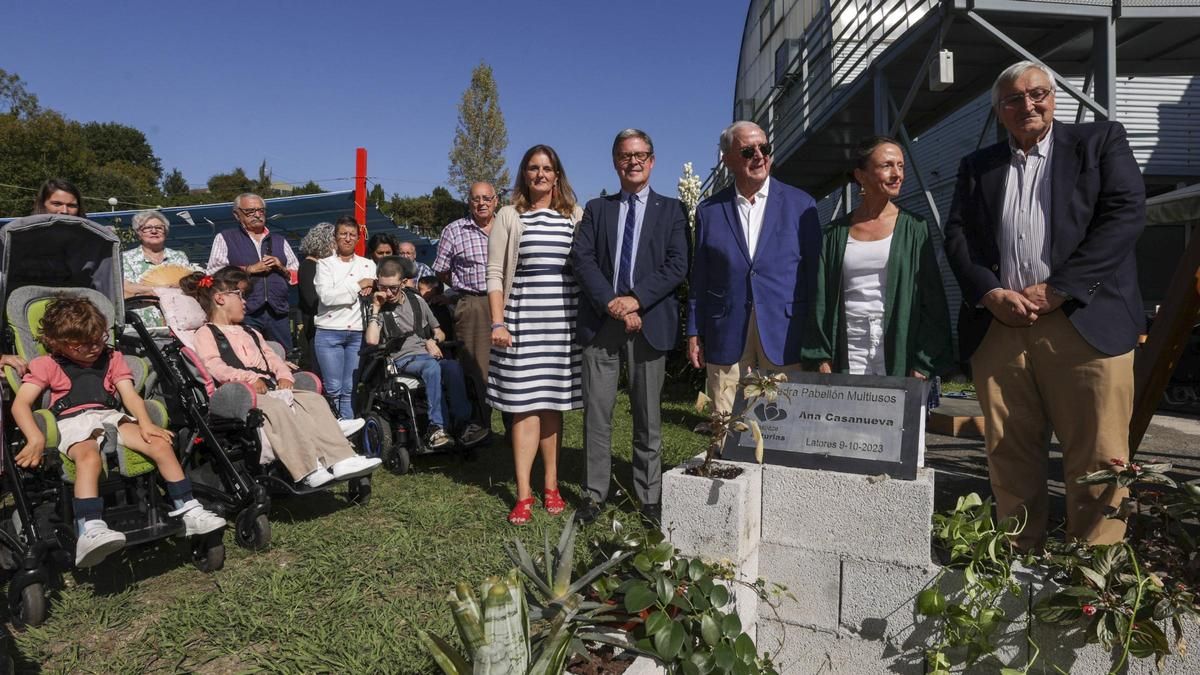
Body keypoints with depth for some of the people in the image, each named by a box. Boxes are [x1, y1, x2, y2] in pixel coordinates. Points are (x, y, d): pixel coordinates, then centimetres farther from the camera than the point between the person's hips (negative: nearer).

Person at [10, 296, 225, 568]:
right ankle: (90, 531, -51)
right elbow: (21, 404, 1)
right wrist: (36, 438, -18)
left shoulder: (111, 358, 21)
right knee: (89, 458, -37)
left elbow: (130, 395, 9)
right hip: (73, 423, -3)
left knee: (161, 445, -21)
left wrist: (145, 423, -11)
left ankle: (188, 510, -16)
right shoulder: (46, 365, 13)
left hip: (112, 417, 3)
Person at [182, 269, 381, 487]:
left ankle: (340, 460, -28)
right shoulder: (205, 334, 8)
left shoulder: (249, 332, 34)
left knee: (314, 400, -15)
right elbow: (215, 368, -10)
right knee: (277, 409, -36)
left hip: (271, 389, 7)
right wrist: (250, 378, -20)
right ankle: (307, 470, -41)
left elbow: (271, 357, 22)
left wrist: (285, 377, 2)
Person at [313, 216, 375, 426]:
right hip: (329, 332, -2)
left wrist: (369, 289, -15)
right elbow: (326, 296, -10)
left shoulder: (368, 264, 15)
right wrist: (358, 286, -7)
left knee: (350, 389, 3)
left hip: (358, 333, 2)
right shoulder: (325, 264, 6)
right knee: (333, 388, -2)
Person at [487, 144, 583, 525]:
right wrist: (497, 323, -5)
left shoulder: (576, 216, 10)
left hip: (565, 321, 2)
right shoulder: (509, 216, 6)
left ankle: (551, 486, 19)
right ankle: (523, 494, 5)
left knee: (554, 405, 8)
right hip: (523, 320, -1)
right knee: (525, 406, -2)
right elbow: (495, 274, 3)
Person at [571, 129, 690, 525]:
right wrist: (612, 305, -12)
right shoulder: (596, 209, 15)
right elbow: (582, 259, 2)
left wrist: (635, 299, -13)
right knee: (596, 414, 3)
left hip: (649, 322, -1)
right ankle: (595, 494, 14)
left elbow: (677, 265, -2)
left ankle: (649, 496, 17)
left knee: (648, 417, 6)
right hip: (601, 322, 2)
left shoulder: (671, 210, 10)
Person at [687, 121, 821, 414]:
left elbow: (814, 272, 5)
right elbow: (699, 278, 10)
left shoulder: (801, 205, 5)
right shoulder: (709, 211, 9)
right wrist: (694, 333, 7)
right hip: (726, 338, 1)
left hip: (785, 334, -1)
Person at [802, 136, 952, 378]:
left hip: (899, 356, -1)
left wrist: (923, 364, -6)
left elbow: (933, 301, 2)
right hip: (848, 358, 1)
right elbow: (820, 300, 7)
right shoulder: (835, 233, 8)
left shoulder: (914, 229, 5)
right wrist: (820, 358, -2)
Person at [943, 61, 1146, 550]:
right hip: (998, 327, 3)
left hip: (1084, 321, -2)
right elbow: (957, 237, 10)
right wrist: (991, 295, -7)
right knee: (1009, 456, 5)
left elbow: (1125, 214, -2)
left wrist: (1055, 290, -10)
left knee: (1098, 459, -3)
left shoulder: (1101, 141, 11)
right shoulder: (977, 167, 20)